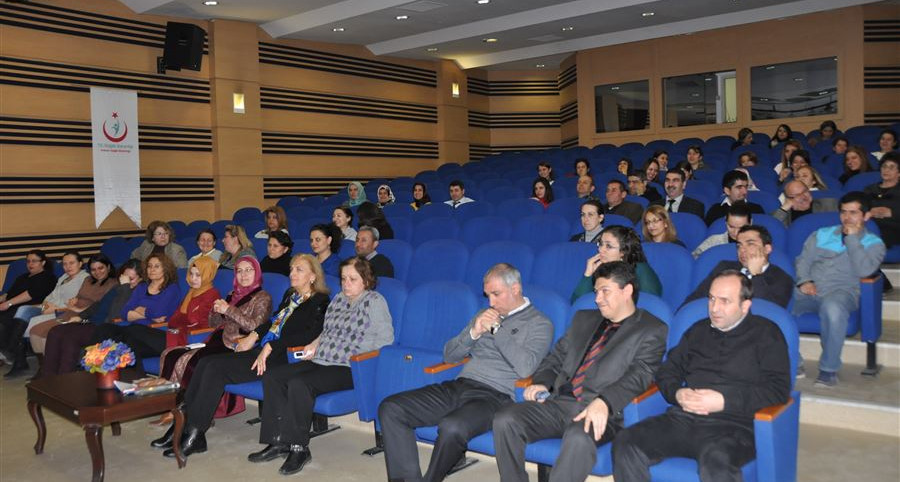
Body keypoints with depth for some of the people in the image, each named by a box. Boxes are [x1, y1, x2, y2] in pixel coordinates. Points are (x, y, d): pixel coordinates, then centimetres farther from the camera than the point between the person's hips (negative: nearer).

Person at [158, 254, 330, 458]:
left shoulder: (319, 302, -5)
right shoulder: (290, 295, 22)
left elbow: (309, 334, -18)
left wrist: (270, 346, -20)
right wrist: (254, 335, 7)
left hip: (279, 357, -8)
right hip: (261, 349, 8)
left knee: (217, 367, -20)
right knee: (205, 362, -9)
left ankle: (194, 436, -15)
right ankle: (183, 424, -9)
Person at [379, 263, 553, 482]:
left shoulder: (539, 324, 4)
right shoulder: (484, 315, 23)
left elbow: (525, 368, -13)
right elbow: (449, 355, 21)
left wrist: (496, 328, -6)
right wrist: (473, 332, 2)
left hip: (495, 395, -6)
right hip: (458, 387, 7)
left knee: (452, 428, -38)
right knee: (390, 409, -13)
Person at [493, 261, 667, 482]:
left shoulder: (652, 330, 5)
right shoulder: (583, 319, 25)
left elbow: (639, 375, -10)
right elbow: (556, 357, 25)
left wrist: (603, 402, -27)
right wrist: (541, 382, 2)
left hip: (601, 412, -5)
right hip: (559, 402, 6)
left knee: (579, 438, -39)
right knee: (505, 420, -21)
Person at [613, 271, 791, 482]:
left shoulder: (766, 333, 9)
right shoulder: (698, 330, 23)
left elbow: (778, 389, -2)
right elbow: (667, 371, 24)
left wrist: (725, 401, -12)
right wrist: (677, 394, 1)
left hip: (733, 425, -4)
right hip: (683, 418, 5)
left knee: (716, 464, -40)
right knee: (625, 444, -21)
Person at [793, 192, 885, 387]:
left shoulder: (873, 243, 13)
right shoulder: (822, 234, 24)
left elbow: (864, 270, -6)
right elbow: (803, 260, 15)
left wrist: (852, 239, -3)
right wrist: (804, 281, -5)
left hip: (842, 291, -3)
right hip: (810, 290, 3)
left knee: (832, 307, -41)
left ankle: (829, 370, -25)